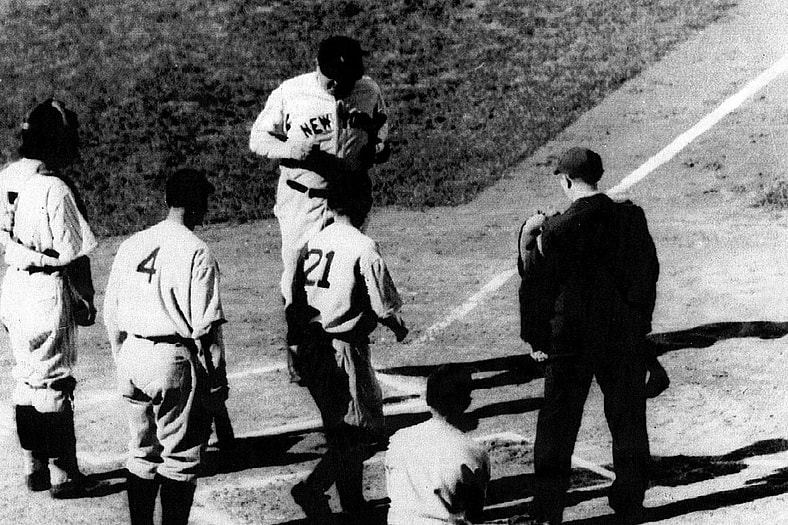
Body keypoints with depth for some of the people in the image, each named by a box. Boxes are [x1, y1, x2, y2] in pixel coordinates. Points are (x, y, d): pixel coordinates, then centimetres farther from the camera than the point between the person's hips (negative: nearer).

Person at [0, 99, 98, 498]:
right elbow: (75, 256, -17)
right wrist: (87, 301, -5)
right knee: (54, 385, 2)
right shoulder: (54, 190, -22)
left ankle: (34, 468, 26)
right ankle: (63, 475, 11)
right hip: (48, 290, -7)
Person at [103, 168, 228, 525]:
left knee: (142, 454, 16)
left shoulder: (131, 246, 8)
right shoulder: (197, 253, -11)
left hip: (132, 356, 6)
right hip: (175, 362, -6)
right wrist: (217, 380, -5)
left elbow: (111, 315, 12)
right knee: (180, 457, 4)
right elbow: (206, 326, -13)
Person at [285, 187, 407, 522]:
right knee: (363, 428, 1)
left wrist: (297, 351, 20)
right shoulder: (363, 247, -14)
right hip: (344, 349, -8)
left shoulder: (310, 245, 8)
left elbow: (294, 303, 12)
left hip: (309, 349, 8)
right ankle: (313, 488, -13)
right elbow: (384, 306, -12)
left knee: (341, 430, 17)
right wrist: (398, 328, 10)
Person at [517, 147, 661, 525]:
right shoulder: (632, 218, -6)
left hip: (570, 341, -3)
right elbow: (649, 272, 4)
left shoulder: (556, 231, -16)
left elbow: (537, 291, -12)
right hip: (626, 337, 3)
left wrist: (537, 340, 0)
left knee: (557, 426, 9)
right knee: (628, 422, 17)